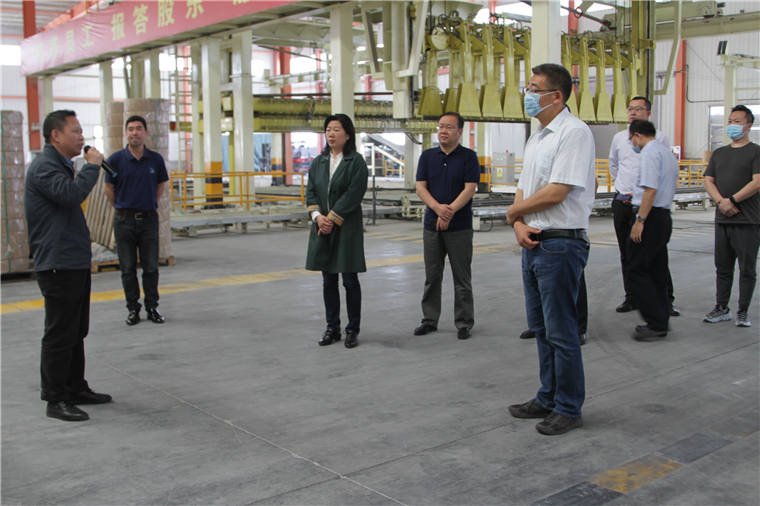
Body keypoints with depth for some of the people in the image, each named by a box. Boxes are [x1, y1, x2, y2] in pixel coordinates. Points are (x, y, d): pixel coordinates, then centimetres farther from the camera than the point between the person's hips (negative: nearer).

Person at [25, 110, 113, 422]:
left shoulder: (59, 164, 19)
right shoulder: (44, 166, -14)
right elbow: (71, 194, -31)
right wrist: (92, 165, -20)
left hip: (75, 262, 11)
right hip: (58, 264, -11)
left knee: (76, 331, 17)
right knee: (60, 334, -5)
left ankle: (76, 389, 27)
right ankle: (55, 399, 3)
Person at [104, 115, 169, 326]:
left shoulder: (156, 159, 1)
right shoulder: (116, 159, -4)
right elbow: (109, 188, 7)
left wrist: (150, 204, 10)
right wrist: (122, 209, 8)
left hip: (149, 219, 1)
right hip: (124, 221, -1)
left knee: (151, 267, 6)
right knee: (128, 268, 5)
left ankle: (152, 308, 16)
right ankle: (133, 309, 15)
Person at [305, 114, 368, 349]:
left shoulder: (356, 161, -5)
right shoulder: (318, 162, 12)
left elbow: (353, 194, -13)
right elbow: (311, 192, 8)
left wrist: (332, 219, -16)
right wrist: (317, 216, -9)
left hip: (347, 228, -5)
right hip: (322, 228, 5)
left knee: (350, 280, 0)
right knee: (328, 281, 9)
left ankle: (353, 330, 10)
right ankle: (332, 328, 18)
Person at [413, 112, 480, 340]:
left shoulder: (469, 157, -1)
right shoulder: (428, 156, 9)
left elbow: (469, 189, -9)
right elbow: (420, 187, 1)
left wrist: (449, 211, -21)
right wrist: (438, 207, -17)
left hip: (460, 227, -3)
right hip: (431, 225, 3)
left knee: (462, 278, 2)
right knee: (432, 276, 9)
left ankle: (464, 323, 11)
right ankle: (430, 320, 19)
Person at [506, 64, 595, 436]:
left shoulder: (574, 132, -13)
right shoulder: (537, 137, 16)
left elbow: (556, 193, -21)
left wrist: (515, 210, -6)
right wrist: (519, 224, -3)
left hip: (561, 244, -9)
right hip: (534, 243, 9)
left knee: (561, 331, -1)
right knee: (541, 328, 17)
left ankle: (568, 409, 13)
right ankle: (548, 398, 30)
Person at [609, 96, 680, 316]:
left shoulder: (659, 138, -2)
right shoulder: (619, 137, 12)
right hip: (622, 202, 5)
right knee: (626, 253, 9)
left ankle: (667, 299, 2)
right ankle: (631, 297, 18)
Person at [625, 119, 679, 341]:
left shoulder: (649, 153, -11)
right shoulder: (668, 153, 18)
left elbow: (651, 189, -21)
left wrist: (640, 220, -21)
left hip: (650, 216, -10)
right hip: (665, 215, 10)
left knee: (636, 270, -6)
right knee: (657, 271, 13)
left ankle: (656, 324, -7)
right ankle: (661, 321, 17)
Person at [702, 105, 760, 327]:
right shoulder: (719, 153, 16)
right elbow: (708, 181, 8)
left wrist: (732, 200, -14)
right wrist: (721, 201, -9)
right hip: (722, 220, 5)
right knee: (722, 267, 10)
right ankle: (721, 309, 18)